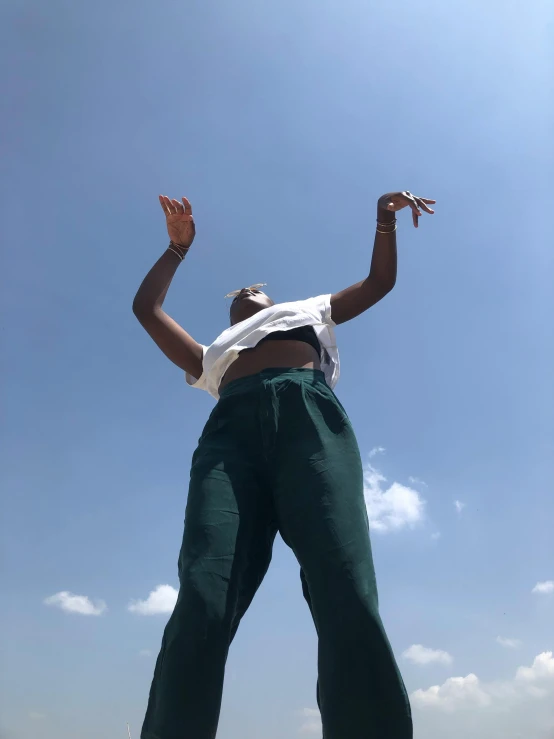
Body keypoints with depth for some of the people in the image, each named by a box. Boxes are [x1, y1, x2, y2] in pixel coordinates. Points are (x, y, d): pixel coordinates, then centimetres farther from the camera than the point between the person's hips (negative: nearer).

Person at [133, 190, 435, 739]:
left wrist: (385, 216, 35)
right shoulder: (212, 354, 43)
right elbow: (146, 308, 44)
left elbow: (380, 280, 44)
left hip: (307, 412, -1)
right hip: (231, 430, 2)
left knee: (347, 598, -24)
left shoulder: (308, 311, 43)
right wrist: (178, 245, 48)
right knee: (200, 606, -22)